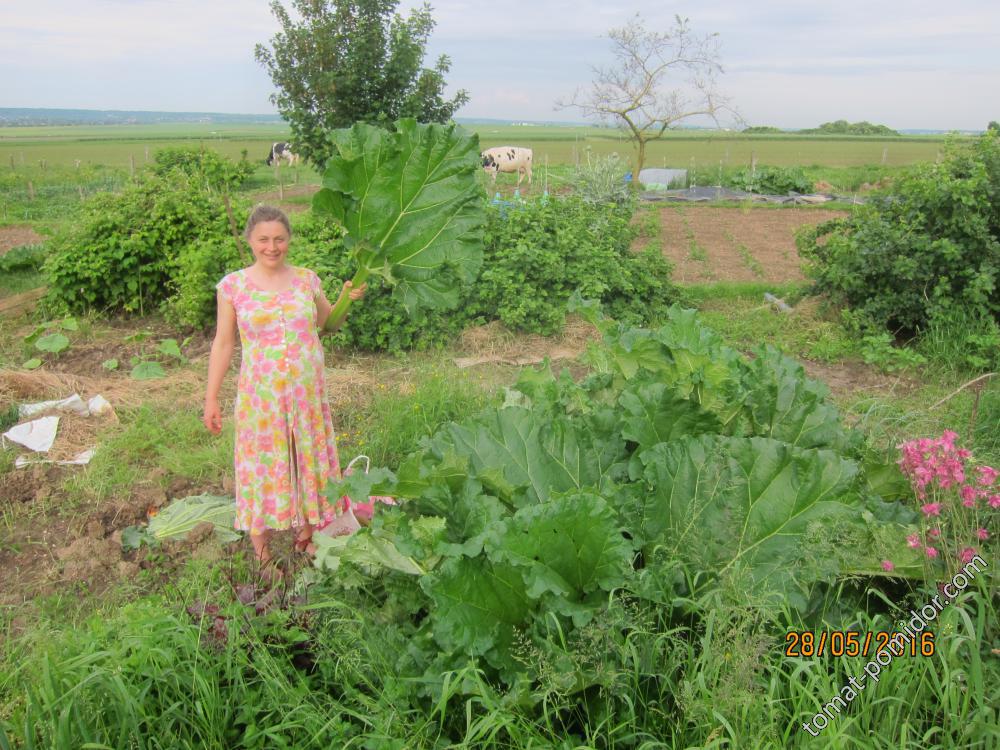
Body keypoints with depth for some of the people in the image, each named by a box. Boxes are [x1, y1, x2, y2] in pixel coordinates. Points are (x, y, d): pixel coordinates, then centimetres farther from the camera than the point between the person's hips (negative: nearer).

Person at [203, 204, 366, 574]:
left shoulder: (307, 279, 1)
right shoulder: (233, 285, -5)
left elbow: (329, 324, 15)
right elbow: (223, 344, 0)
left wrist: (346, 300, -4)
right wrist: (211, 398, -1)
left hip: (306, 392, 3)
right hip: (260, 395, -2)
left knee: (308, 458, 12)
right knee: (262, 463, 6)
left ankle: (305, 532, 32)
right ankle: (262, 550, 22)